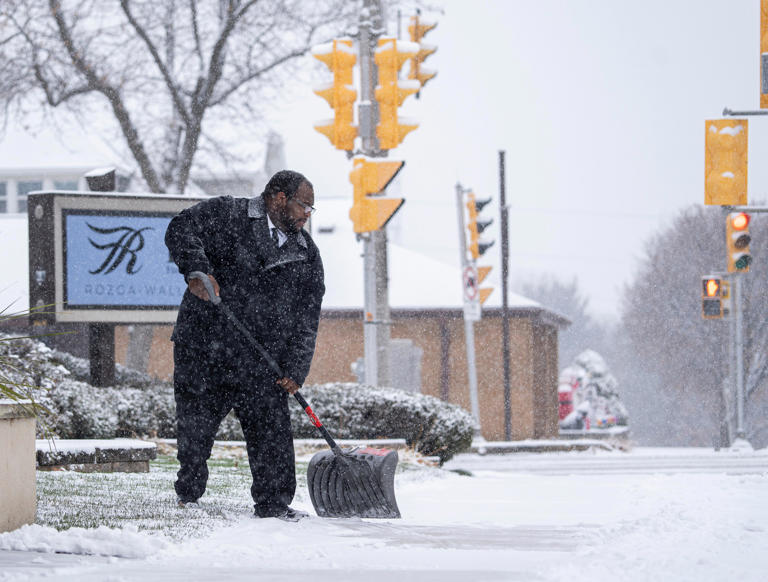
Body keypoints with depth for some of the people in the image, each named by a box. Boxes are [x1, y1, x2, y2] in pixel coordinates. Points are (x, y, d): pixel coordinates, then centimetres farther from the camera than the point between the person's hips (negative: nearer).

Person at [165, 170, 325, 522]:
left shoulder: (306, 256, 12)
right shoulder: (227, 215, 0)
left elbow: (306, 320, 9)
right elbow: (181, 229, -10)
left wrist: (295, 368, -2)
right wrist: (197, 270, -26)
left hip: (260, 364, 3)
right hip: (203, 347, -3)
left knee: (271, 430, -5)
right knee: (194, 427, 5)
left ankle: (274, 504, 2)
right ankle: (188, 494, 23)